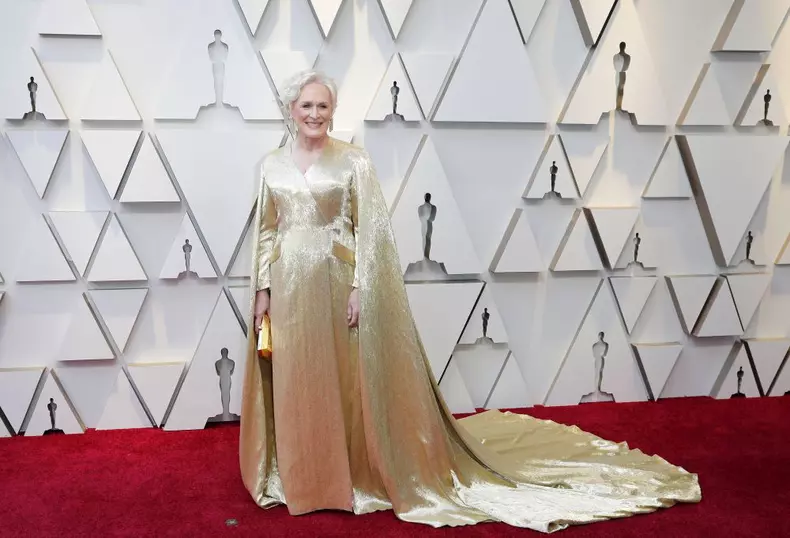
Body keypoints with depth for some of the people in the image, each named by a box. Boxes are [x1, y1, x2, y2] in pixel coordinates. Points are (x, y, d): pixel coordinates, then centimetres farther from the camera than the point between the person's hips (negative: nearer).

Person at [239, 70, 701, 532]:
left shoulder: (353, 160, -3)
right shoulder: (273, 164, 9)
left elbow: (369, 229, -7)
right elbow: (266, 231, 11)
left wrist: (359, 287, -14)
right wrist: (263, 288, 4)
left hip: (338, 283, -4)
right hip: (288, 286, 4)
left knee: (346, 382, 3)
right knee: (292, 384, 10)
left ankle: (351, 476, 19)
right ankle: (296, 477, 26)